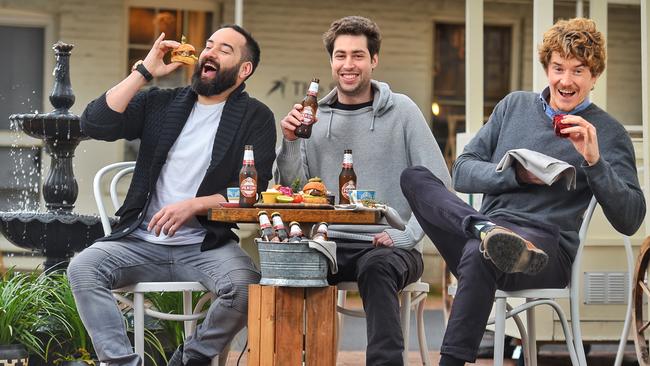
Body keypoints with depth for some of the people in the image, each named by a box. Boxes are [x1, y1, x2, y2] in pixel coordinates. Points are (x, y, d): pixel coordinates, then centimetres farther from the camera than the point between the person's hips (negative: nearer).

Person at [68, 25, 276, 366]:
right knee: (82, 268, -24)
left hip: (206, 245, -2)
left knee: (246, 284, -32)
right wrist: (145, 71, -2)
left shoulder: (255, 117, 6)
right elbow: (94, 124, 0)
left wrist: (193, 205, -16)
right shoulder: (161, 103, 14)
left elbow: (253, 191, -4)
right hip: (143, 243, 2)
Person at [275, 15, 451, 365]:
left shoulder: (401, 111, 3)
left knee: (376, 268, -37)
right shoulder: (315, 116, 11)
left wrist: (406, 235, -14)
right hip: (331, 243, 2)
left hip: (389, 246, -2)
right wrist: (291, 143, -8)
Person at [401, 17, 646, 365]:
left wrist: (594, 161, -16)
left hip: (548, 247, -5)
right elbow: (461, 172, 12)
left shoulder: (607, 133, 7)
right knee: (414, 176, -17)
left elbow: (630, 221, -2)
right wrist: (516, 174, -6)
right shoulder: (514, 105, 19)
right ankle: (484, 230, -42)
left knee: (478, 255, -38)